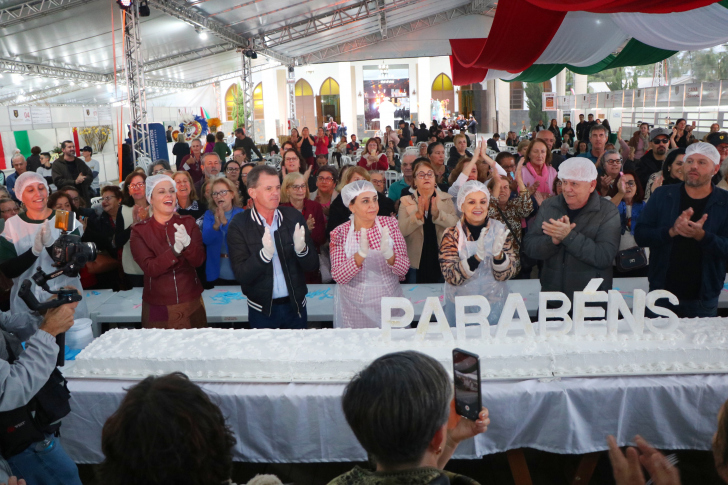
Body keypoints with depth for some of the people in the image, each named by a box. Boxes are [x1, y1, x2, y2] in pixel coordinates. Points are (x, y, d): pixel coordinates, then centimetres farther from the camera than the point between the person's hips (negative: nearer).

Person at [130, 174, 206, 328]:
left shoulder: (188, 223, 0)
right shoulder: (139, 231, -4)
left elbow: (198, 261, -10)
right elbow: (150, 268, -16)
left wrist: (187, 243, -30)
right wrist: (175, 250, -32)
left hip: (191, 303, 2)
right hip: (157, 307, -1)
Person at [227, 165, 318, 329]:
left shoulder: (294, 217, -3)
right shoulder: (238, 227, -10)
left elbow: (313, 265, -3)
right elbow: (241, 275, -16)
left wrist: (301, 249, -25)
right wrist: (264, 254, -32)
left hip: (296, 306, 2)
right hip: (261, 310, -2)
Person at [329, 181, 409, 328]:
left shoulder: (389, 224, -3)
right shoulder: (340, 233, -6)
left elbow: (403, 270, -8)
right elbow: (338, 277, -15)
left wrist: (389, 254, -29)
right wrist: (361, 254, -30)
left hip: (388, 304, 1)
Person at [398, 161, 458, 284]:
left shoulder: (446, 199, 5)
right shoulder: (406, 200, 2)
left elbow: (456, 224, -9)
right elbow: (401, 231, -9)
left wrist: (437, 213, -22)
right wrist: (417, 215, -23)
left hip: (441, 260, 1)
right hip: (416, 262, -1)